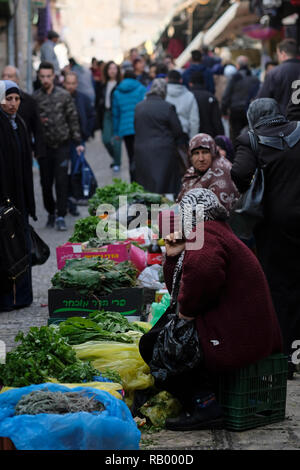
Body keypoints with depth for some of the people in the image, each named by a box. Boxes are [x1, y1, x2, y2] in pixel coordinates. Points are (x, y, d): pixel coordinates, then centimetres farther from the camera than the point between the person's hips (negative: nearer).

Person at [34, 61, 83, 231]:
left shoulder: (64, 95, 1)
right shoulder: (35, 97, 1)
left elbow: (73, 119, 4)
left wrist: (78, 142, 2)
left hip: (62, 144, -1)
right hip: (44, 146, 1)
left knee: (61, 181, -5)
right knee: (46, 182, 6)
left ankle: (61, 216, -1)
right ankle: (51, 212, 25)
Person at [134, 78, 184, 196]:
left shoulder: (138, 106, 5)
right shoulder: (168, 107, -10)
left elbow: (136, 128, 10)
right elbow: (178, 131, -5)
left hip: (141, 152, 4)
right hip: (163, 152, -4)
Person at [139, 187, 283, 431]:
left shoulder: (204, 235, -10)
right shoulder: (221, 234, 24)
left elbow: (202, 272, -35)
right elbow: (178, 289, 27)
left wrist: (187, 309, -20)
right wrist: (173, 257, 14)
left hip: (234, 341, -11)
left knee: (151, 344, -2)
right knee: (162, 329, 23)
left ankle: (204, 406, -6)